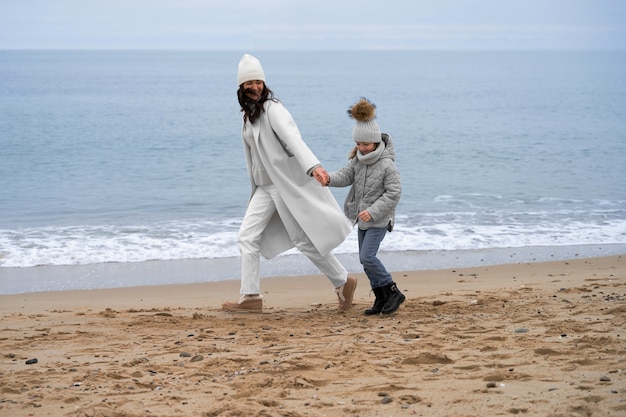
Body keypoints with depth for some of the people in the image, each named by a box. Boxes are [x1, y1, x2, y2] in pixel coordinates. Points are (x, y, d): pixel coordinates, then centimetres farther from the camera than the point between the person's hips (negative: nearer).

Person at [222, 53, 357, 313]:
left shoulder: (273, 109, -16)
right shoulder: (248, 115, 10)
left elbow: (293, 138, -33)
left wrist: (313, 166, -48)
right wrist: (255, 189, 19)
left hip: (290, 183, -8)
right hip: (265, 187, 8)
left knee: (305, 241, -4)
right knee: (247, 236, 0)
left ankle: (343, 283, 14)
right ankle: (250, 297, 2)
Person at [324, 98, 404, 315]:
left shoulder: (386, 165, -19)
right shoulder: (358, 160, 3)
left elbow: (394, 192, -21)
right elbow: (346, 175, -5)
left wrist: (373, 211, -25)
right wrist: (330, 179, -27)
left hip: (379, 218, -8)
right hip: (363, 217, 8)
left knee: (367, 257, -16)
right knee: (365, 259, 10)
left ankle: (393, 292, -3)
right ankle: (381, 298, 20)